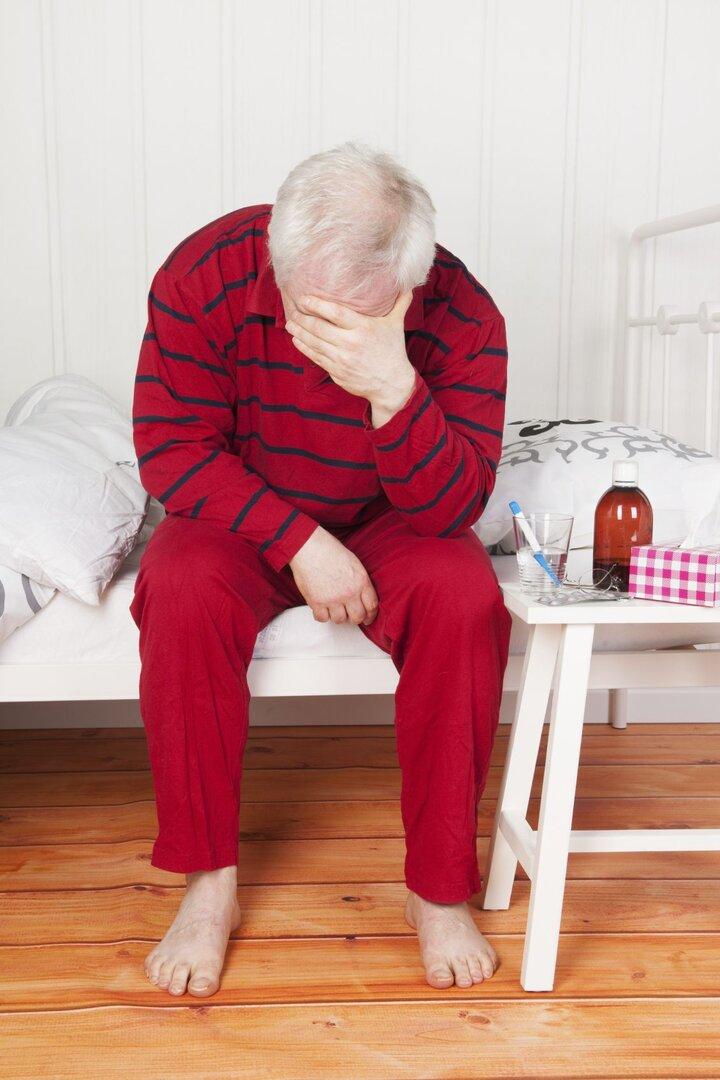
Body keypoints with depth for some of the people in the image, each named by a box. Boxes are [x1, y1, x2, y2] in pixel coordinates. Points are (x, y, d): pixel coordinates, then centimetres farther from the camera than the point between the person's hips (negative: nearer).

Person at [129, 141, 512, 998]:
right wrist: (298, 541, -27)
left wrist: (393, 388, -41)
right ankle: (210, 885, -15)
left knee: (463, 601, -30)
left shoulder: (462, 317, -21)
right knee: (181, 597, -31)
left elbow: (452, 507, -23)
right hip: (241, 520, 0)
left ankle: (440, 889, -14)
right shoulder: (204, 274, -20)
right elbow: (169, 448, -16)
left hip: (388, 527, 0)